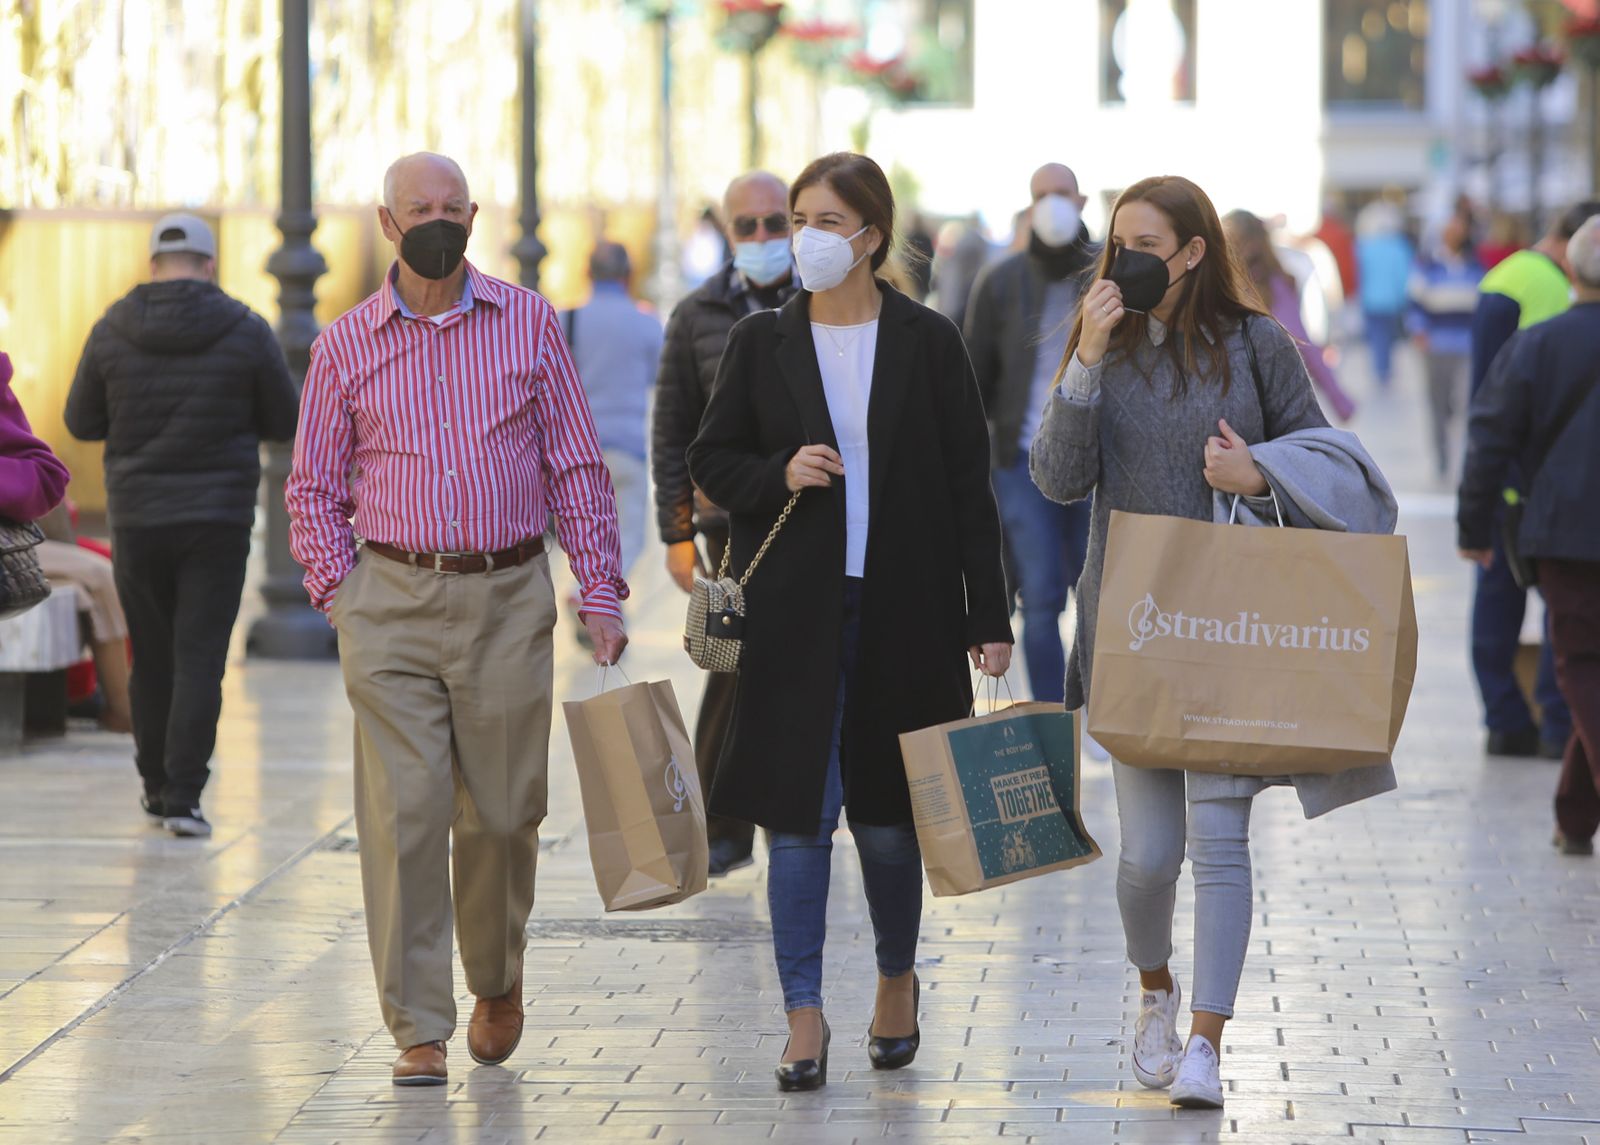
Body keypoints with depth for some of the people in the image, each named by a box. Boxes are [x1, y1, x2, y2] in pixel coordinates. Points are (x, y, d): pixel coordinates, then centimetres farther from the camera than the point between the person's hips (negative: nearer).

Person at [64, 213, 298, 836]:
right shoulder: (245, 332, -7)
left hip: (137, 520, 2)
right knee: (200, 660, -2)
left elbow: (81, 422, 5)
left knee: (151, 657, 15)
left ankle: (156, 784, 25)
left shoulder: (112, 333, -3)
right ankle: (183, 796, -9)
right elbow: (285, 422, 2)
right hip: (218, 521, -2)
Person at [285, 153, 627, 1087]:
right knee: (404, 815, -8)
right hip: (392, 602, -1)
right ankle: (418, 1028, -2)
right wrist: (342, 598, 0)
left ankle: (497, 983, 32)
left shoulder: (529, 324, 5)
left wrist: (601, 590, 1)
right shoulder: (347, 345, 4)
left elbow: (577, 466, 7)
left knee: (503, 813, 6)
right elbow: (315, 488, 11)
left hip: (508, 599, 1)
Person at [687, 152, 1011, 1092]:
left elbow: (969, 486, 1)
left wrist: (988, 617, -2)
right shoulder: (762, 342, 4)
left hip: (903, 608, -1)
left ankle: (898, 980, 31)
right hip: (794, 610, 1)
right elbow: (712, 460, 10)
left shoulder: (927, 342, 0)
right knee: (798, 812, -4)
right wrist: (779, 476, -12)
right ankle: (805, 1018, 0)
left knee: (887, 815, 8)